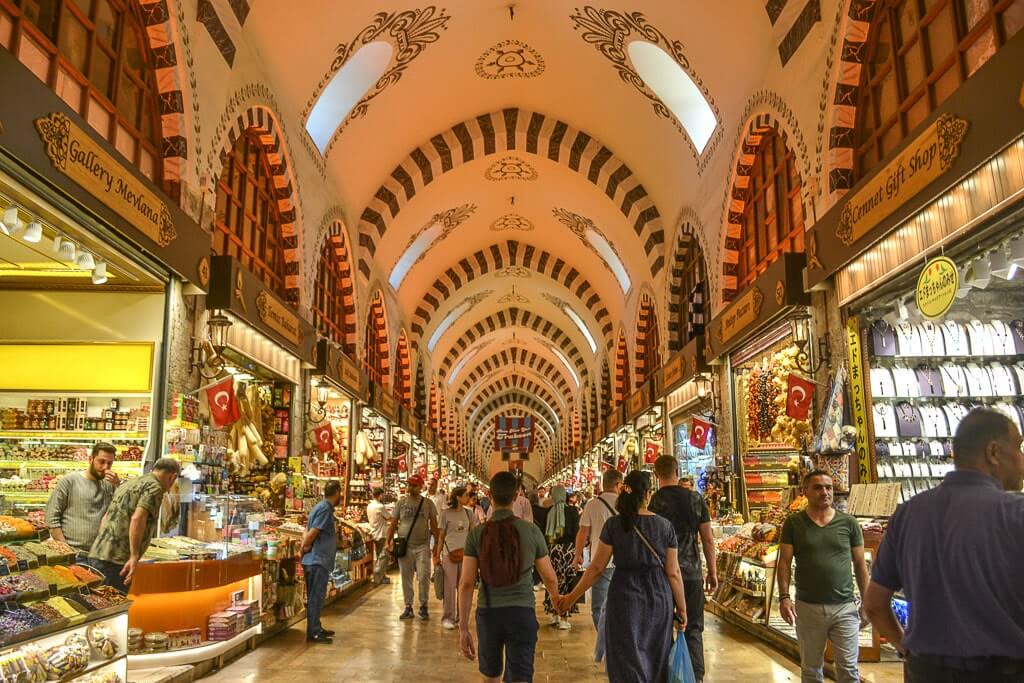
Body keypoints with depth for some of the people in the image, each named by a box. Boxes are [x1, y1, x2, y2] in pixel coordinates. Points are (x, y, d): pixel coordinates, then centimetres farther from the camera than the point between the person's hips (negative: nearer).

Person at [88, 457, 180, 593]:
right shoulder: (154, 487, -8)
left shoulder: (129, 483, 19)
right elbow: (137, 519, -22)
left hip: (96, 553, 9)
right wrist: (134, 557, -22)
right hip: (115, 558, -9)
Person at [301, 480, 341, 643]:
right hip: (318, 560, -10)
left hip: (315, 560, 10)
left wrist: (305, 547, 0)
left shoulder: (320, 507, 15)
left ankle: (316, 628, 26)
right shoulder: (326, 509, -16)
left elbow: (308, 531, 13)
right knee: (316, 597, -5)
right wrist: (303, 549, -8)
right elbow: (311, 533, -21)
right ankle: (313, 633, 0)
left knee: (316, 596, 17)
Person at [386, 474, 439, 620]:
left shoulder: (428, 503, 3)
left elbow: (434, 524, 5)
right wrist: (389, 541, 0)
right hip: (404, 546, 2)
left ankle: (423, 606, 7)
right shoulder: (401, 503, 6)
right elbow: (393, 524, 7)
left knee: (423, 577, -6)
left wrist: (437, 543, -1)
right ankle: (408, 607, 17)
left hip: (422, 546, -1)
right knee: (406, 579, 7)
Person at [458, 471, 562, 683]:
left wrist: (463, 628, -3)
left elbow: (466, 583, -8)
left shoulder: (477, 533, -4)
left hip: (488, 611, 1)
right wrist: (556, 598, 26)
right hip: (522, 612, -1)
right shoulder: (531, 530, -4)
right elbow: (550, 577, 5)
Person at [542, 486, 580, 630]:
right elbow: (577, 532, -5)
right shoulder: (572, 511, -5)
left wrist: (545, 548, 10)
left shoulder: (548, 511, 0)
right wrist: (578, 552, 1)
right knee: (566, 582, 2)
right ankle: (564, 619, 1)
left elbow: (543, 532, 2)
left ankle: (554, 614, 21)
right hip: (568, 549, -2)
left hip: (552, 549, 2)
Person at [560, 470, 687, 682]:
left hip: (625, 596, -2)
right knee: (657, 659, 19)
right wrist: (682, 609, 7)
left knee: (628, 660, 8)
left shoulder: (613, 524, -7)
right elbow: (673, 572, -2)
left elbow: (596, 568, -6)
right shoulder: (664, 526, -3)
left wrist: (572, 597, 3)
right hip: (659, 598, 2)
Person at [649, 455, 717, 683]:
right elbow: (708, 539, 1)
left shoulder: (652, 502, -7)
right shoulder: (695, 499, 0)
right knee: (693, 629, 12)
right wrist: (712, 572, 10)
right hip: (692, 573, 2)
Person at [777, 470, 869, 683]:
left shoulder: (848, 523, 2)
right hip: (807, 607, 0)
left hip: (845, 607, 0)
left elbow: (860, 564, 6)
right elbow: (784, 562, -1)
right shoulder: (794, 524, 0)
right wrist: (784, 597, -11)